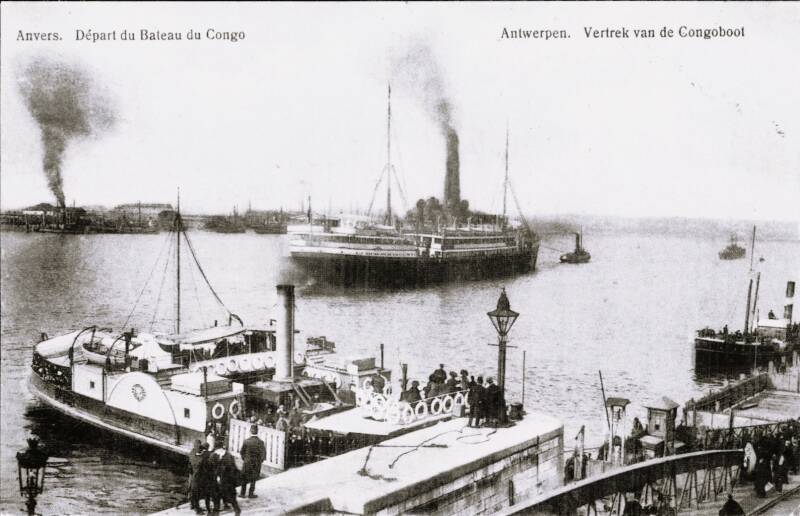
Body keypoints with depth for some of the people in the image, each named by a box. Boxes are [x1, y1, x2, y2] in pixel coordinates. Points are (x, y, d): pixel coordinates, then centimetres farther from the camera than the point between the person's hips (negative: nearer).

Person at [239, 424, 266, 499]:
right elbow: (263, 454, -14)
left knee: (244, 478, 17)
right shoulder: (260, 442, -17)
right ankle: (251, 494, 18)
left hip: (247, 462, 1)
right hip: (256, 463, -1)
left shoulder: (246, 441, -12)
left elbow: (241, 452, -4)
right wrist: (260, 461, 3)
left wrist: (244, 459, 12)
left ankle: (242, 493, 22)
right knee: (253, 479, 14)